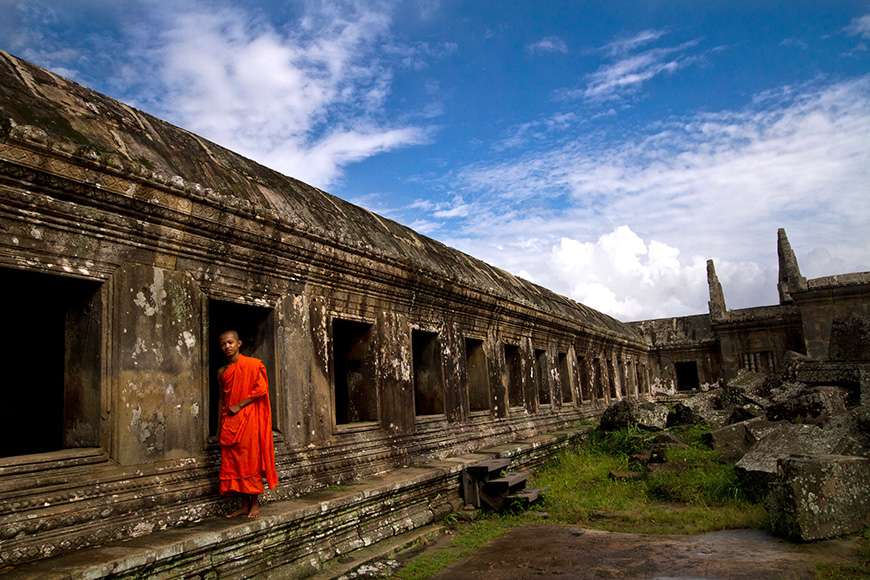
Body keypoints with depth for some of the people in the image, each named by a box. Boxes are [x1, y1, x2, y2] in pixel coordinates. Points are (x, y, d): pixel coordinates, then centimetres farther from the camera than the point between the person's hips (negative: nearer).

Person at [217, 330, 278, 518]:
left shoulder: (253, 364, -4)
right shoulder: (222, 372, 13)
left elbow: (261, 389, -11)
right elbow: (222, 399, 17)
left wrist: (239, 406, -14)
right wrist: (220, 426, 15)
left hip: (248, 419, -6)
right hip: (229, 422, 6)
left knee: (251, 460, -3)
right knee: (232, 462, 4)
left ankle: (255, 503, 5)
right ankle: (245, 504, 11)